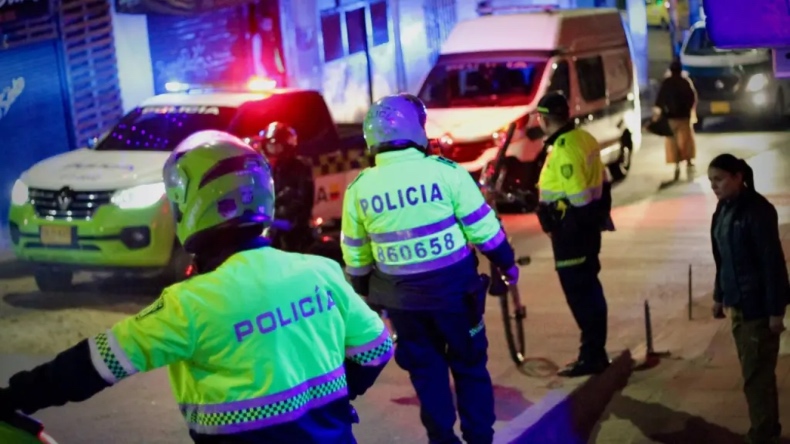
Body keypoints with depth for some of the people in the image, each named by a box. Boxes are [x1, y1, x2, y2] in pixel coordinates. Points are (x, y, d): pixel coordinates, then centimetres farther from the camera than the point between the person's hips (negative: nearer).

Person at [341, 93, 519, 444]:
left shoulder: (358, 188, -4)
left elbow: (355, 255, 4)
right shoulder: (445, 172, -12)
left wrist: (363, 295, 19)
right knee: (469, 364, 15)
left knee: (425, 370, 17)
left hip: (401, 296, 2)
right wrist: (506, 263, 9)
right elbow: (483, 228, -6)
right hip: (453, 287, -2)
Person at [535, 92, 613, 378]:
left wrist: (564, 232, -18)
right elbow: (600, 182, 14)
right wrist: (600, 216, 21)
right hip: (588, 225, 10)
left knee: (579, 294, -1)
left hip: (572, 231, -10)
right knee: (589, 289, 17)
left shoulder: (564, 150, -22)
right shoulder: (583, 138, 8)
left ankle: (591, 357, 6)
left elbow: (579, 199, -25)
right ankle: (595, 352, 27)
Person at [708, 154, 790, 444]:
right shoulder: (724, 209, 7)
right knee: (754, 371, 16)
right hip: (738, 301, 8)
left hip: (758, 304, -8)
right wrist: (719, 296, 17)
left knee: (757, 374, -3)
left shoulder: (757, 210, -18)